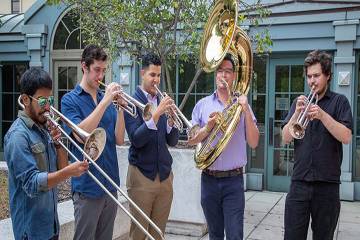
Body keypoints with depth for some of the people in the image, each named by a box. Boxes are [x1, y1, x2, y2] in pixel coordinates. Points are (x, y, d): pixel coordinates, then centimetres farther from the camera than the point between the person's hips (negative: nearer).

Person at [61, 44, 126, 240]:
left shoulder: (108, 99, 9)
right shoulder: (70, 100, -4)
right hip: (87, 186, -5)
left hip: (111, 184, 5)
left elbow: (119, 140, 2)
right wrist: (105, 102, -21)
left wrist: (120, 109, -12)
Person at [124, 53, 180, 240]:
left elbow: (172, 141, 5)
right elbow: (137, 139, -16)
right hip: (141, 175, -5)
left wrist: (171, 118, -13)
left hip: (165, 174, 5)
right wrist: (157, 113, -25)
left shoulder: (163, 101, 9)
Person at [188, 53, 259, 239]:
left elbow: (253, 143, -3)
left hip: (233, 180, -2)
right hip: (209, 179, 2)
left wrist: (246, 111, -12)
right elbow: (191, 140, 6)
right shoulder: (202, 105, 5)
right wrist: (207, 128, -13)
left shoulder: (241, 104, 2)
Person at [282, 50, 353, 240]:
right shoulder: (299, 102, 13)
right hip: (299, 182, 2)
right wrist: (297, 113, -11)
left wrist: (322, 115, -20)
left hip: (327, 183, -2)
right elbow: (285, 138, 4)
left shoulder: (339, 101, 4)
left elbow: (346, 137, -9)